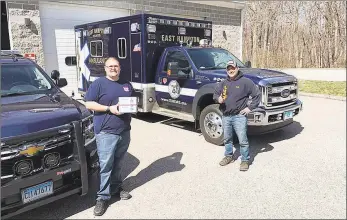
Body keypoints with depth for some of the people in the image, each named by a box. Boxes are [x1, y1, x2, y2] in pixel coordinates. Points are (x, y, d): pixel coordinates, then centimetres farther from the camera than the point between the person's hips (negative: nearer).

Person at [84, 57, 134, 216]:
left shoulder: (127, 85, 14)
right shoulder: (98, 83, -3)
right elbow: (89, 104, -8)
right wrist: (109, 109, -18)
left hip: (124, 131, 5)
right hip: (106, 132, -5)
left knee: (118, 163, 16)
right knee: (105, 165, -4)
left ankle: (116, 187, 31)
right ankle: (103, 197, 5)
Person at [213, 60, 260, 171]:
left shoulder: (245, 82, -5)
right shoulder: (223, 83, 10)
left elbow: (257, 94, -4)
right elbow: (215, 94, 16)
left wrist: (250, 108, -8)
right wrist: (218, 99, -8)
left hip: (239, 116, -5)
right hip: (226, 116, 5)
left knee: (243, 140, -4)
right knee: (227, 138, 18)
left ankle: (245, 160, 11)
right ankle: (229, 156, 35)